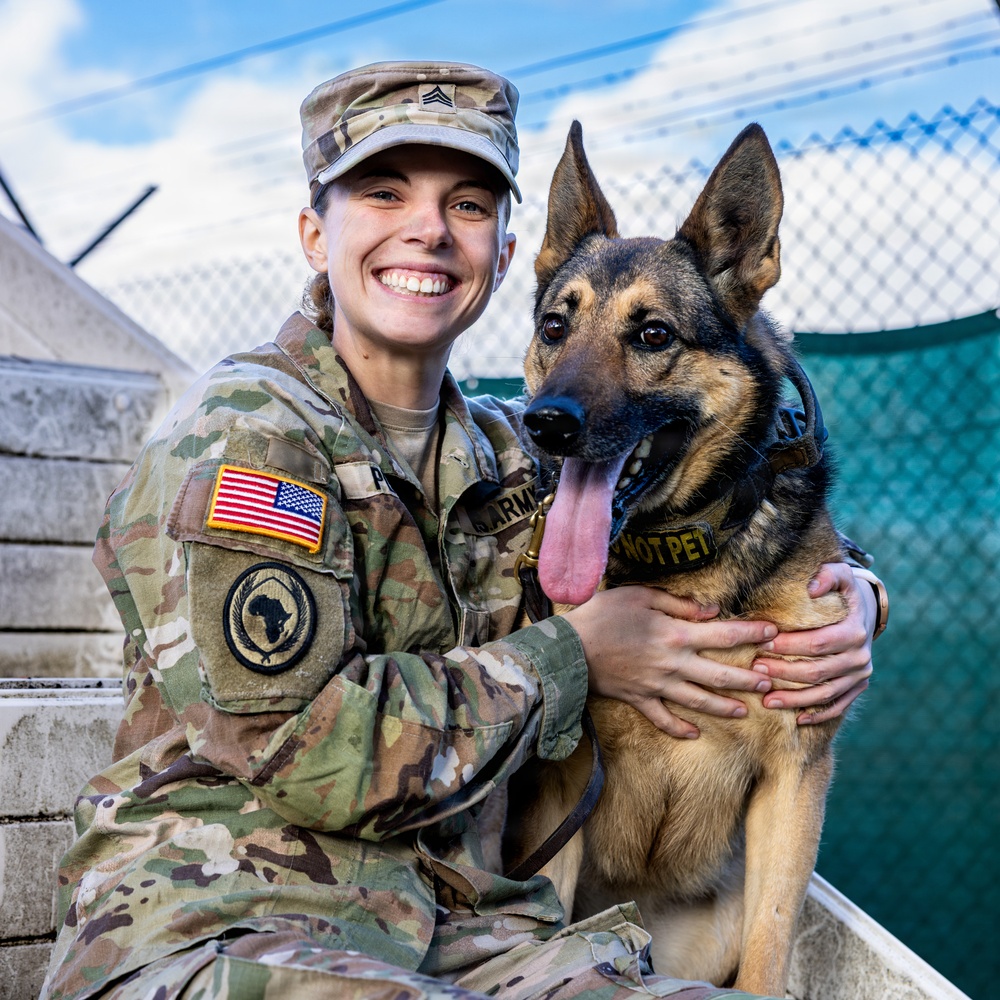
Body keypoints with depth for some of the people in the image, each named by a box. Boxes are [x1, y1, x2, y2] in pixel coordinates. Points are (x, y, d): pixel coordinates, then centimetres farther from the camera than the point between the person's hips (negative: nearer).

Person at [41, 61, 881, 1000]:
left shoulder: (506, 454, 12)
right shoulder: (240, 431, -8)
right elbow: (302, 747, -17)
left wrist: (844, 596, 3)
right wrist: (570, 653, -8)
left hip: (450, 921, 6)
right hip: (208, 920, -5)